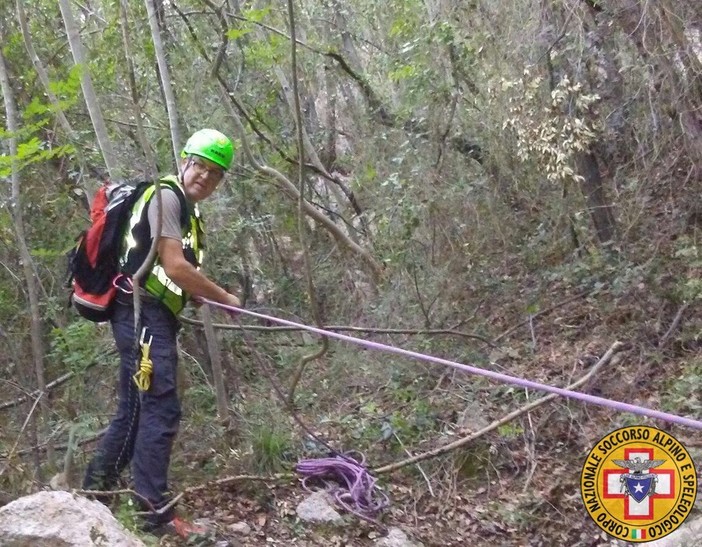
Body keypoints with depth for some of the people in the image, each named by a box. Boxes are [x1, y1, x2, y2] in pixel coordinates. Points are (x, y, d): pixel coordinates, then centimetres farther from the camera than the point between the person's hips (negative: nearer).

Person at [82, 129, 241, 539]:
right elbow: (174, 267, -17)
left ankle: (96, 491, 26)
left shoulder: (188, 212, 21)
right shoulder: (167, 195, -10)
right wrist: (225, 298, -7)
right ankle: (154, 511, -5)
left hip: (153, 316, 10)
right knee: (161, 410, -10)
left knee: (135, 409, 15)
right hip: (143, 314, -10)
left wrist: (204, 296, -1)